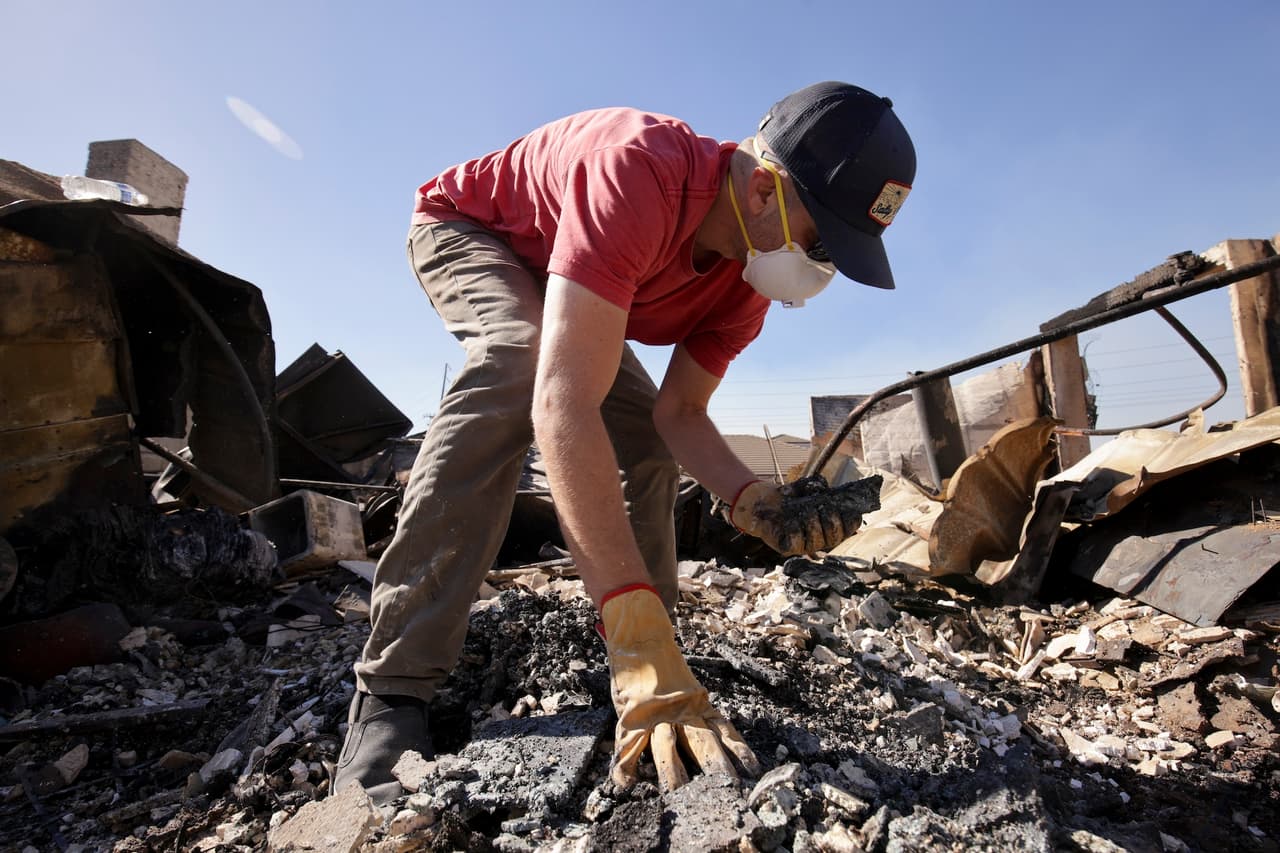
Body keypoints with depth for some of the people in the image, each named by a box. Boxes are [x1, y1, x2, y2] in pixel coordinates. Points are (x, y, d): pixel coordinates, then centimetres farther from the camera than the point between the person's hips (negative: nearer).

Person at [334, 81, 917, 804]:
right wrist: (638, 638, -55)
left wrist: (755, 501, -31)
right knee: (518, 368, -38)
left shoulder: (746, 284, -17)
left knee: (646, 437, -5)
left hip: (562, 275, 7)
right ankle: (392, 694, -33)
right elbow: (563, 405, -53)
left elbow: (679, 414, -12)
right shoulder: (643, 172, -43)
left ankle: (654, 682, 6)